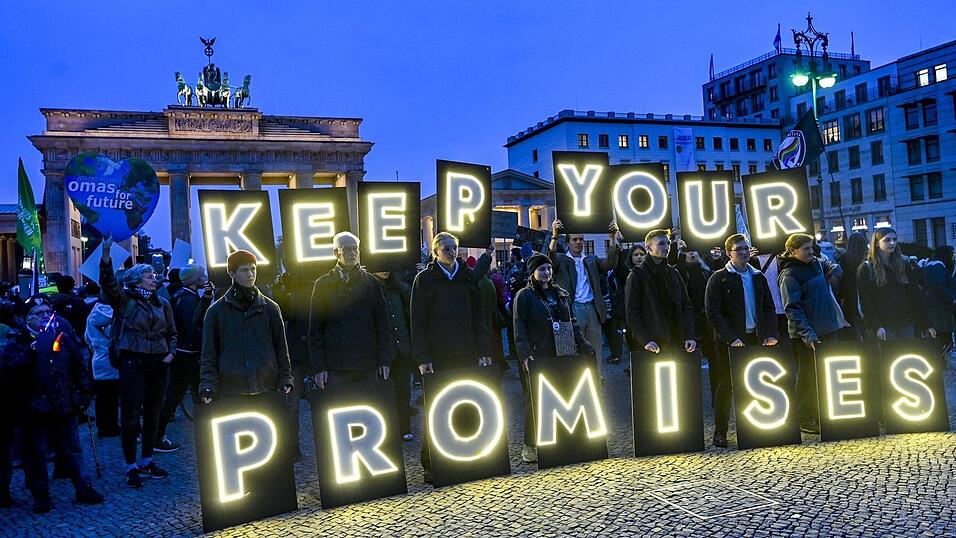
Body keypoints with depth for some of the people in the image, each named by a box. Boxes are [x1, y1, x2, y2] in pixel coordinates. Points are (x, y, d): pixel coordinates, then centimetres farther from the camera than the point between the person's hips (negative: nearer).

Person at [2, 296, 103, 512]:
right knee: (36, 453, 6)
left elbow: (79, 364, 10)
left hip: (65, 405, 2)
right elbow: (13, 369, -16)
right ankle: (41, 496, 18)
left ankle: (83, 488, 19)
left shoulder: (64, 333, 7)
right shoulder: (18, 342, 0)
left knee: (70, 449, 10)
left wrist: (84, 394, 7)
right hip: (35, 408, -2)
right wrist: (29, 353, -32)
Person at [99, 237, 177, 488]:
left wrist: (171, 353, 4)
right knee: (130, 416, -1)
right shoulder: (124, 299, 0)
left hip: (158, 364, 5)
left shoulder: (162, 303, 14)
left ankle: (147, 462, 26)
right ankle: (131, 467, 9)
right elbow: (108, 282, -18)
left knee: (152, 414, 12)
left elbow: (172, 333, 20)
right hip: (133, 362, -5)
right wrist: (106, 254, -31)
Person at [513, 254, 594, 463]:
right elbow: (519, 329, -6)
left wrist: (583, 346, 8)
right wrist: (525, 355, -18)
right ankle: (530, 446, 9)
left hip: (562, 356, 5)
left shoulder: (561, 293, 15)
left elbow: (572, 323, 18)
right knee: (534, 400, 0)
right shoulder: (524, 296, -1)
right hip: (537, 358, -5)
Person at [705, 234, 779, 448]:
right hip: (729, 341, -4)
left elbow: (769, 307, 14)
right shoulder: (719, 278, -3)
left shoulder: (758, 277, 13)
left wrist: (770, 334, 0)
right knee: (726, 384, -1)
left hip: (755, 338, 5)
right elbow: (712, 312, -10)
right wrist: (731, 338, -17)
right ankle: (720, 431, 8)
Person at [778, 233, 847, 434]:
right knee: (809, 377, 0)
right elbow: (792, 309, -19)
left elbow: (830, 265, 31)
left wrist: (833, 271, 8)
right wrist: (807, 334, -26)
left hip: (829, 328, 8)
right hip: (808, 335, -8)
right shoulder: (789, 275, -13)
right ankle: (806, 420, 9)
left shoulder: (817, 263, 9)